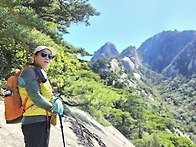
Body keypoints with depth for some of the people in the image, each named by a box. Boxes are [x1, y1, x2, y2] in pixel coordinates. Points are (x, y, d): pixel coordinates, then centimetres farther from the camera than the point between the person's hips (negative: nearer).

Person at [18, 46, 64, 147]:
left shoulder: (42, 74, 20)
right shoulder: (29, 71, -9)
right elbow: (34, 96, -18)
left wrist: (57, 101, -3)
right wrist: (52, 107, -7)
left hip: (45, 120, 10)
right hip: (34, 121, -10)